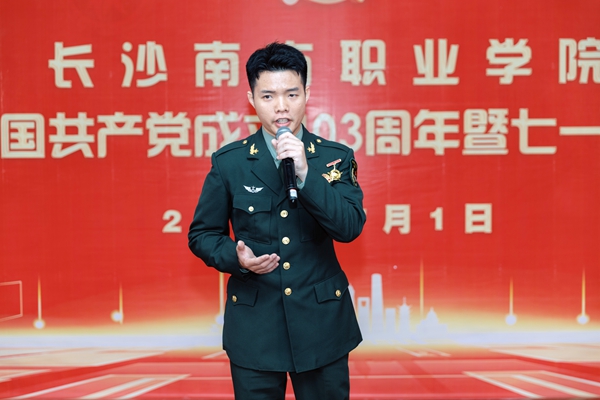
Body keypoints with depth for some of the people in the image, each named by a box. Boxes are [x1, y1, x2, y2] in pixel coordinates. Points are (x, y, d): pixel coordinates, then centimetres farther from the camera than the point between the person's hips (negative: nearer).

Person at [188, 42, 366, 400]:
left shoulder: (336, 157, -2)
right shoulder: (228, 162, -2)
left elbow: (350, 228, -14)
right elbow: (202, 233, 3)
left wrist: (305, 173, -24)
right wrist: (237, 258, -16)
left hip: (322, 323, 1)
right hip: (253, 325, 0)